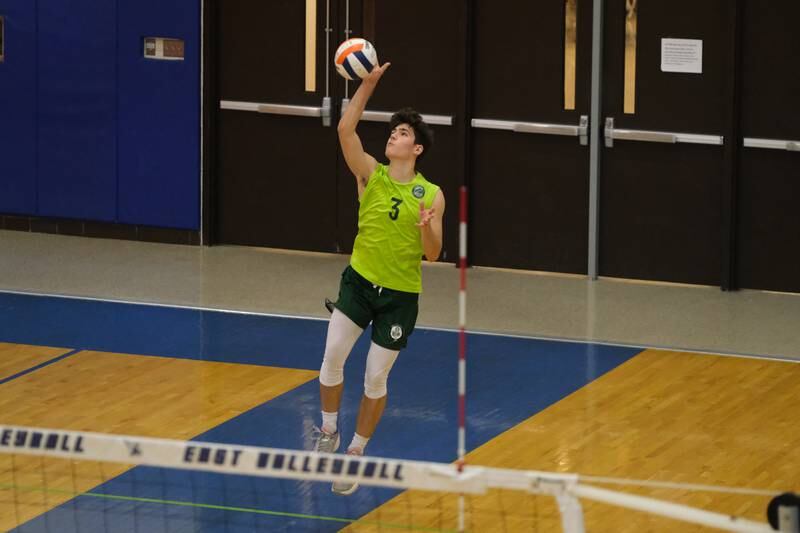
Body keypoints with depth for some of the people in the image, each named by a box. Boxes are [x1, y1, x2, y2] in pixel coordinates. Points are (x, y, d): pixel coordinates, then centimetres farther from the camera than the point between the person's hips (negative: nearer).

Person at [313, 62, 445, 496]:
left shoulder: (431, 195, -6)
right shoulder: (371, 175, -3)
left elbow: (432, 255, -7)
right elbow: (345, 129, -17)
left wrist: (428, 227, -28)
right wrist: (369, 84, -23)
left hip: (400, 295, -1)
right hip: (359, 280, 1)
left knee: (375, 380, 4)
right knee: (332, 356, -15)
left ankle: (356, 453, 21)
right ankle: (329, 433, 7)